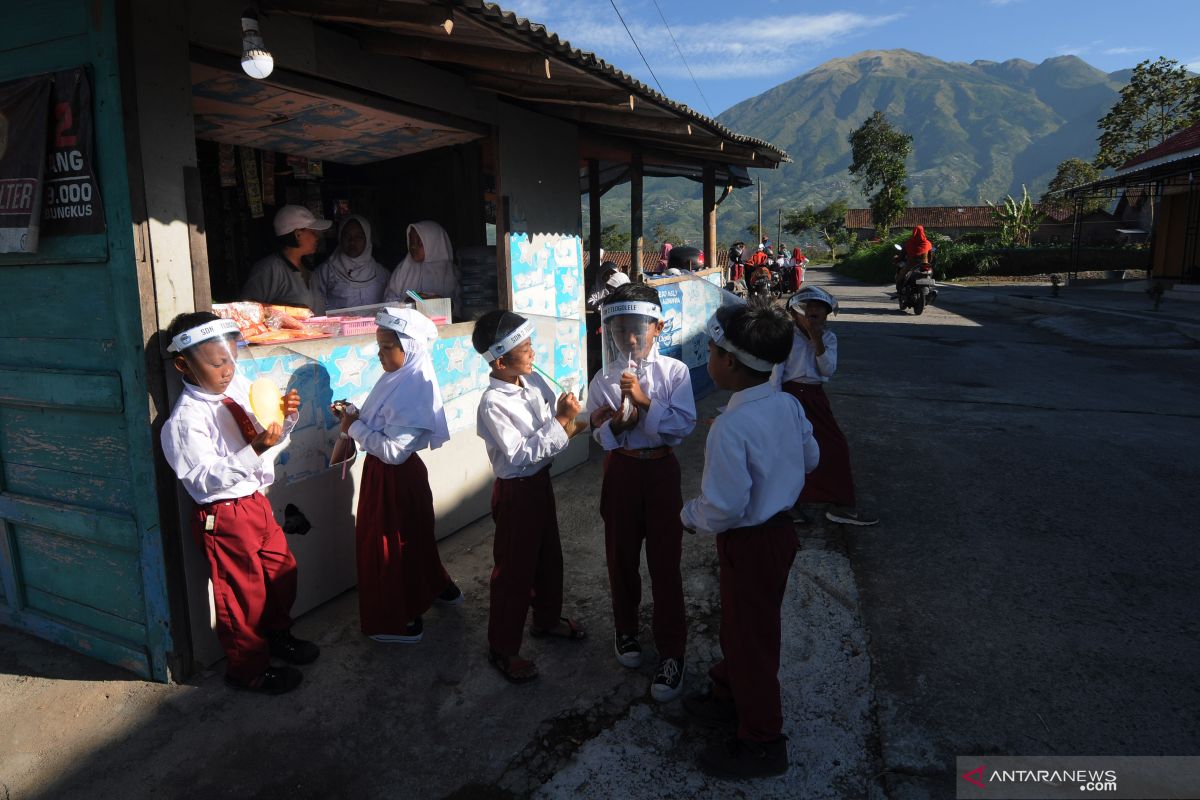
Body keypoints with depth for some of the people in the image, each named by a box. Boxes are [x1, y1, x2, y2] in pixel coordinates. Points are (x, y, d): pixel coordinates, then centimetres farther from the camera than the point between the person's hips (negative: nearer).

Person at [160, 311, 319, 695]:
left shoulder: (240, 387, -2)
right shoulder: (186, 418, -21)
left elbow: (272, 439, 8)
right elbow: (205, 478, -26)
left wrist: (285, 418, -11)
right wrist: (254, 451, -35)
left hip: (256, 501, 7)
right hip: (224, 516, -7)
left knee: (282, 571, 22)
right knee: (244, 592, 9)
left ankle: (277, 635, 49)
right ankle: (248, 669, 32)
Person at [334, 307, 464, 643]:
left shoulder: (414, 390, -27)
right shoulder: (401, 379, 2)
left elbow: (393, 449, -29)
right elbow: (382, 427, 10)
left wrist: (354, 428, -19)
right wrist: (355, 419, -6)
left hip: (394, 478, -9)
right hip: (389, 475, 9)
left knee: (389, 544, 5)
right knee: (412, 535, 25)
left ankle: (402, 623, 22)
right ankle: (438, 587, 45)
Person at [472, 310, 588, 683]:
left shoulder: (534, 380, -3)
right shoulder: (493, 404, -25)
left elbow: (559, 426, 3)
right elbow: (521, 455, -27)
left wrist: (573, 421, -19)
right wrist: (560, 421, -27)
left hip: (541, 480, 8)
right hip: (516, 491, -8)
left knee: (549, 555, 23)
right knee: (514, 568, 6)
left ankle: (547, 618, 47)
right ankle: (502, 648, 25)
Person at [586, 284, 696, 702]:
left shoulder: (675, 371, -8)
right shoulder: (604, 380, -4)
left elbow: (683, 425, -15)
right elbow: (600, 436, -3)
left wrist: (645, 402, -26)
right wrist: (619, 423, -24)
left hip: (660, 469, -2)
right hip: (621, 471, 2)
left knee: (665, 562, 3)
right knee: (622, 558, 15)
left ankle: (671, 651, 17)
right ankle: (625, 630, 38)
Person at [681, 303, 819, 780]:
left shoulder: (731, 427, -30)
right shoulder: (788, 404, -4)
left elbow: (724, 508, -28)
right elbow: (810, 458, 11)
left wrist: (690, 515, -9)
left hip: (750, 543, -8)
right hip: (778, 524, 8)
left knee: (752, 638, 10)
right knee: (739, 624, 27)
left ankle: (762, 744, 29)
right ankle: (729, 695, 49)